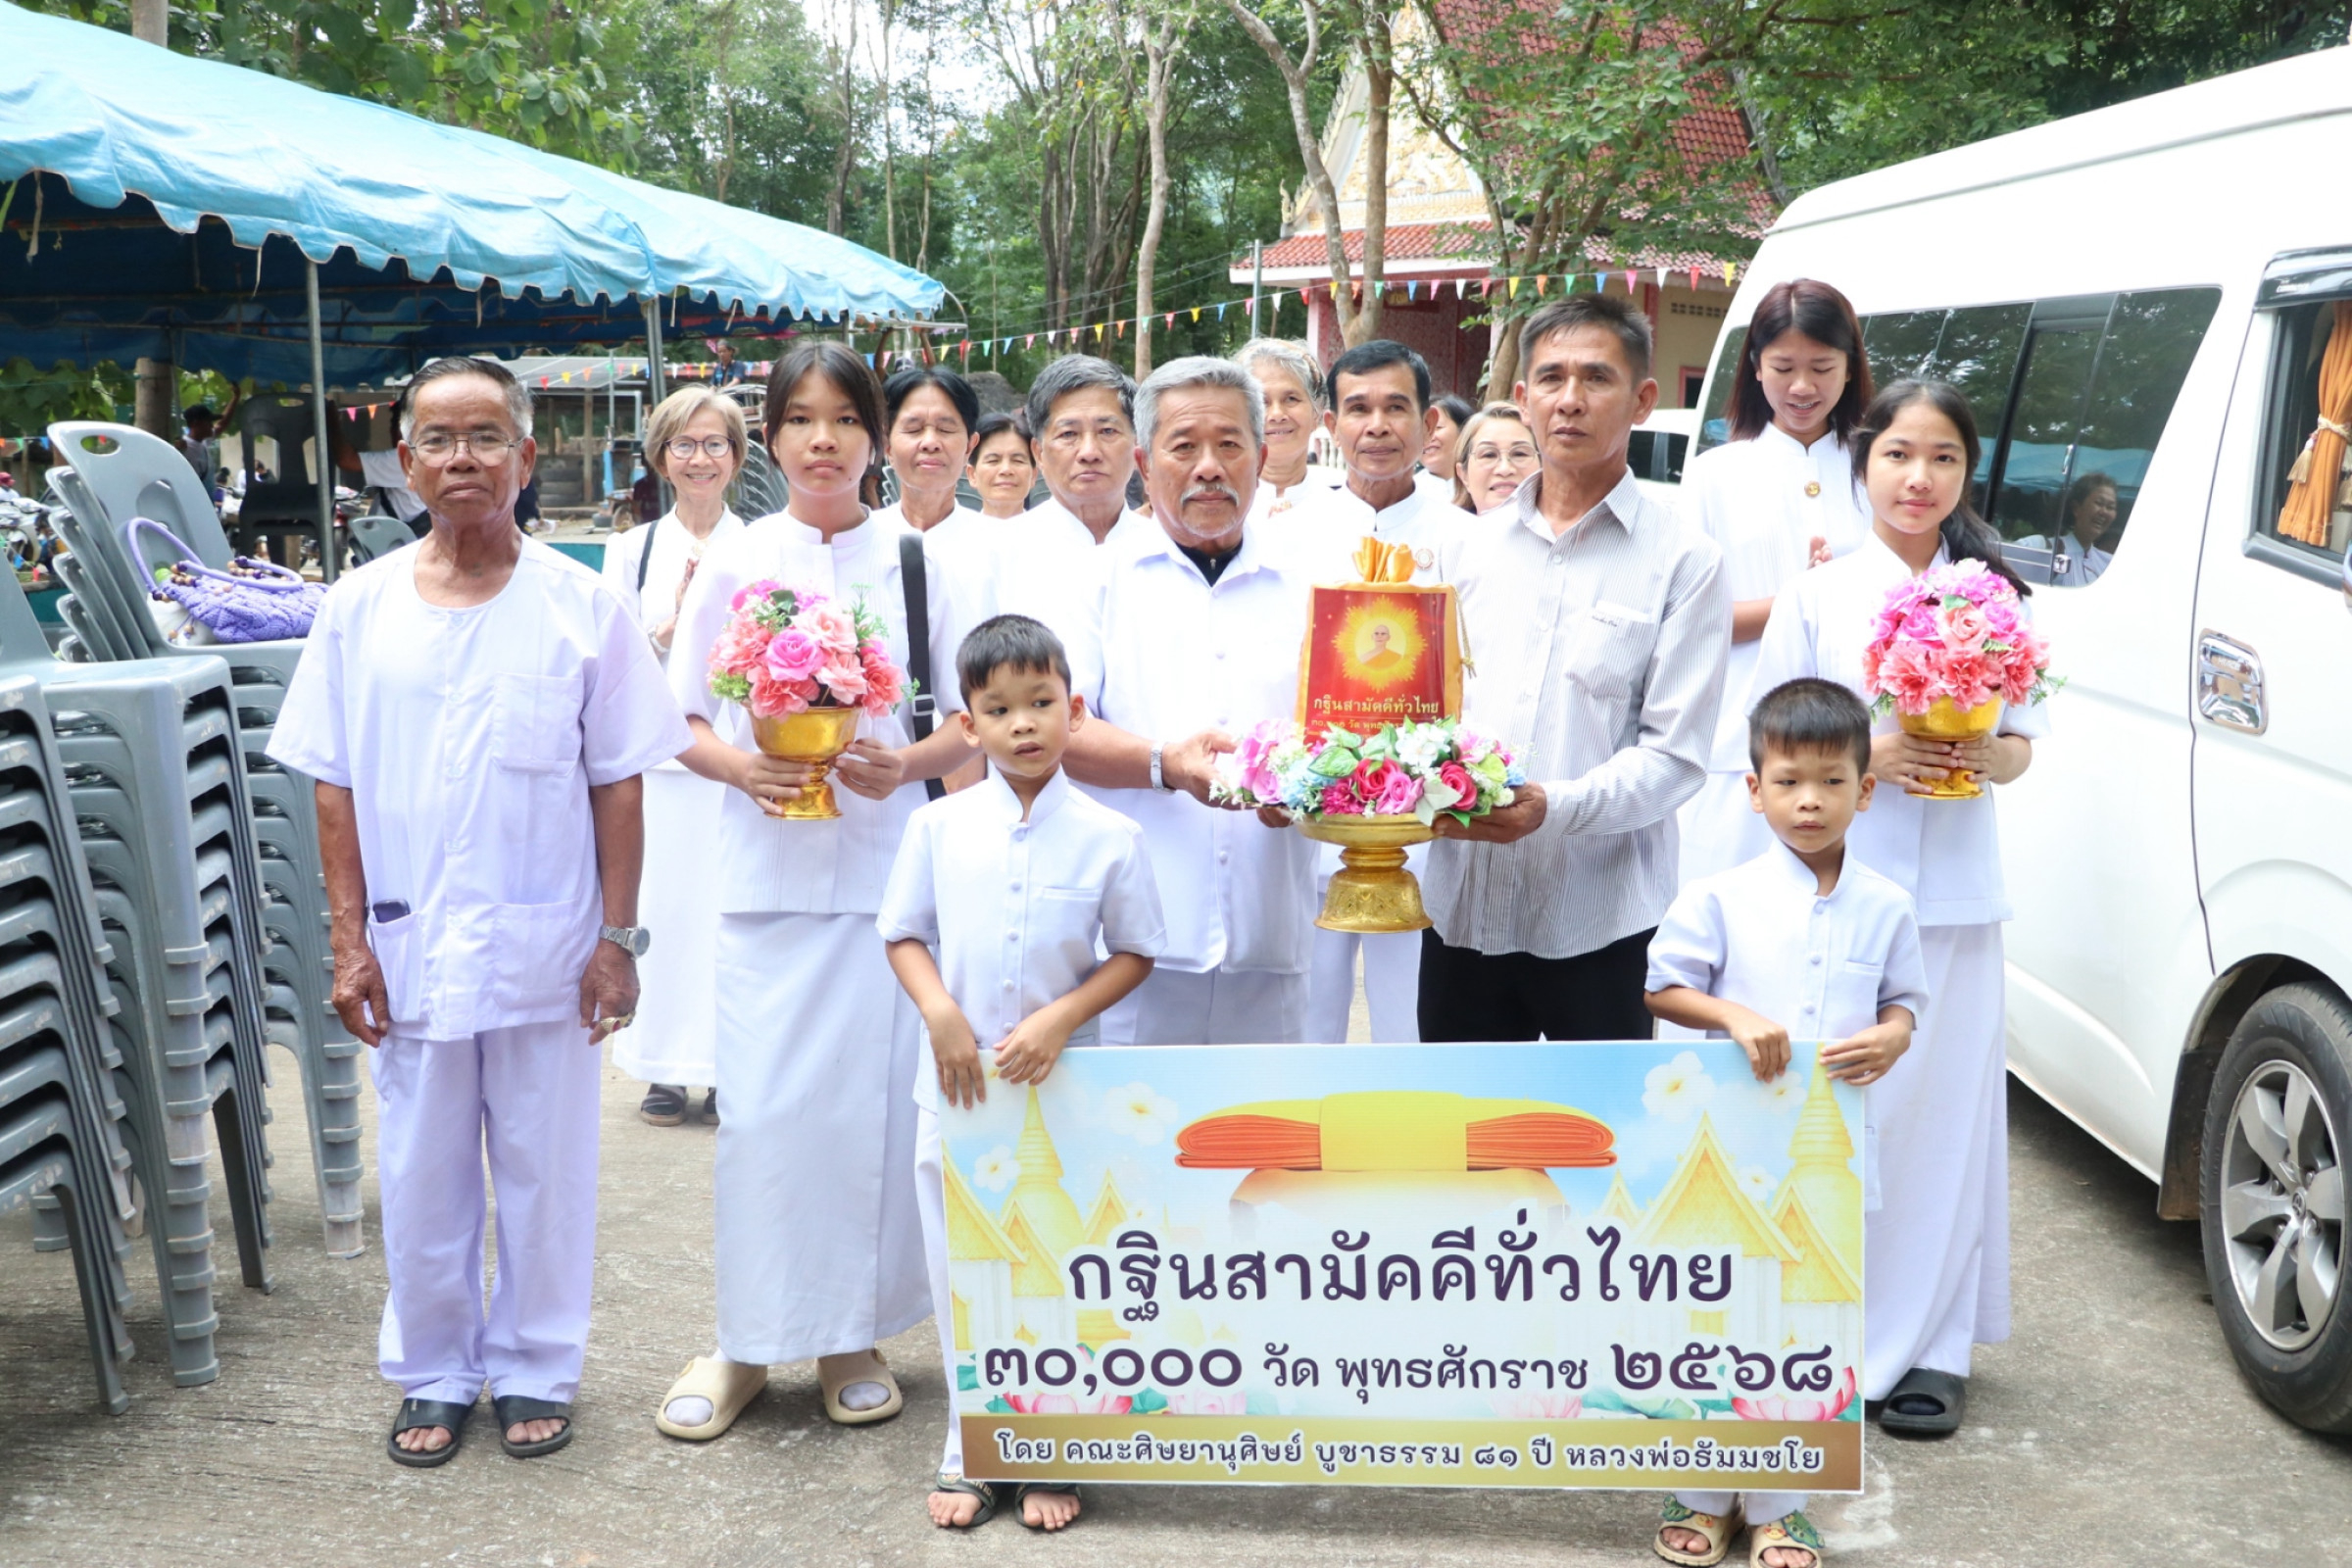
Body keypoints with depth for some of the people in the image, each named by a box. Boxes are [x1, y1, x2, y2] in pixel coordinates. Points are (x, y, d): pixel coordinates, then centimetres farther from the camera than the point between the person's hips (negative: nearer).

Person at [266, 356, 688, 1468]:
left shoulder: (581, 605, -4)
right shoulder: (359, 607, 1)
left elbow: (617, 784, -1)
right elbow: (334, 786, 4)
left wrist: (616, 937, -4)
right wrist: (349, 939, -1)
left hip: (545, 948, -1)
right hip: (410, 947, 1)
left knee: (544, 1168, 10)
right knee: (419, 1174, 12)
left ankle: (534, 1371, 27)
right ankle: (431, 1375, 29)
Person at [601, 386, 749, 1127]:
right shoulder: (632, 550, 10)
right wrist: (672, 627, -10)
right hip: (659, 756, 1)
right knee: (663, 906, 0)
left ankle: (728, 1066, 10)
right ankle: (665, 1066, 12)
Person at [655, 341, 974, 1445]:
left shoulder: (916, 561, 5)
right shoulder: (733, 564, 7)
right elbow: (681, 721, 8)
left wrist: (906, 761, -13)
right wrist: (741, 766, -13)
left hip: (885, 865, 0)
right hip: (766, 868, 0)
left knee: (871, 1101, 2)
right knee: (759, 1105, 0)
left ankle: (851, 1335, 18)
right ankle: (745, 1341, 14)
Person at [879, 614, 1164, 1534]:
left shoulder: (1109, 836, -6)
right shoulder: (939, 826, -2)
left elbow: (1135, 953, 0)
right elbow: (903, 935, 5)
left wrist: (1059, 1019, -13)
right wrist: (942, 1015, -12)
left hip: (1064, 1090, -1)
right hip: (957, 1087, 1)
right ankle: (970, 1453, 24)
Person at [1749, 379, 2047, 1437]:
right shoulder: (1815, 598, 2)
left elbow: (2021, 746, 11)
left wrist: (1986, 756, -12)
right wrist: (1871, 754, -15)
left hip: (1954, 893, 2)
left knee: (1943, 1106, 4)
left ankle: (1928, 1341, 14)